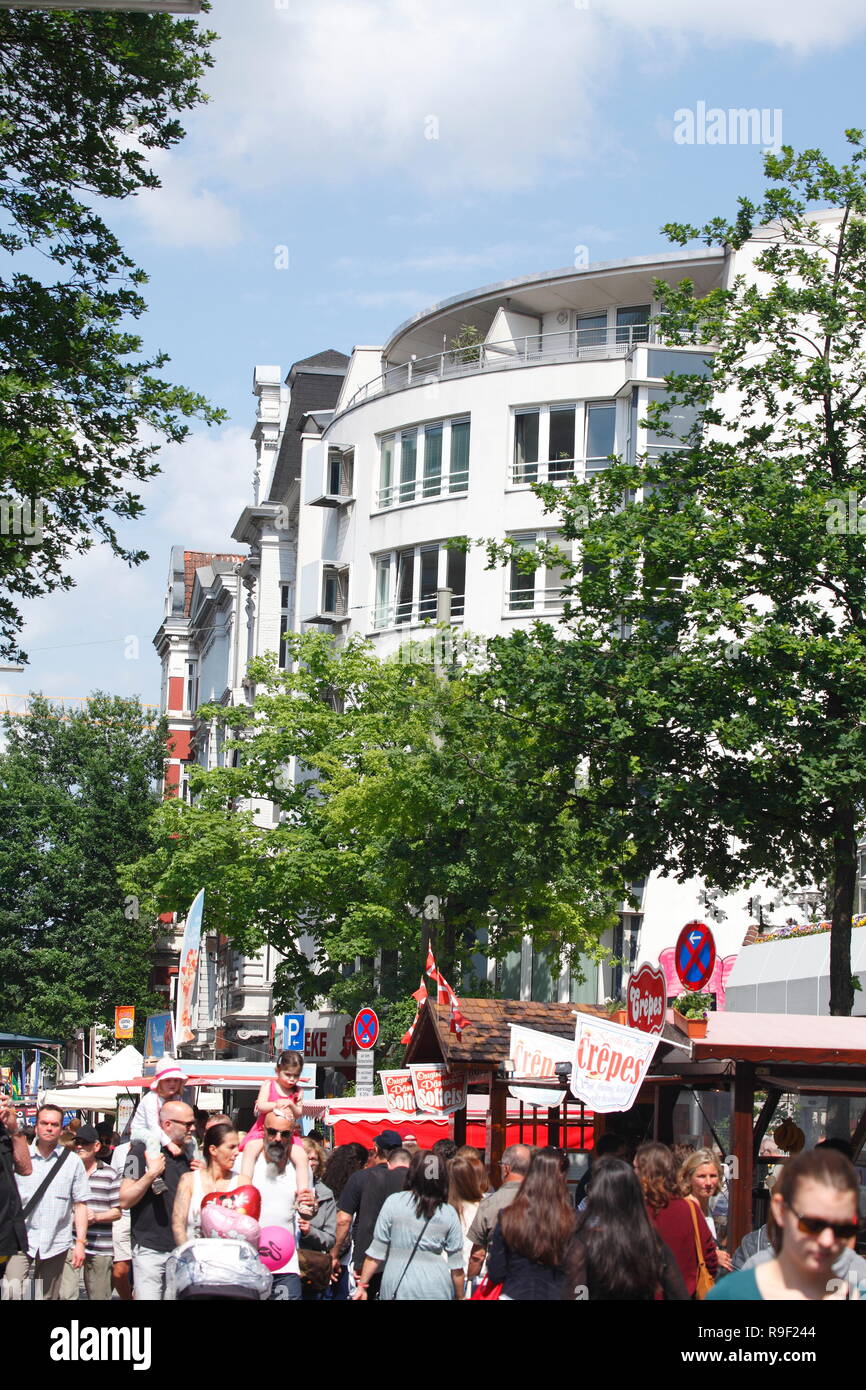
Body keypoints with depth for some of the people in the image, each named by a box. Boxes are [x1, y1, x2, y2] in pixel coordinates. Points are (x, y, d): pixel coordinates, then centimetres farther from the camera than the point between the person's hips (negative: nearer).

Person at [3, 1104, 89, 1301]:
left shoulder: (72, 1161, 6)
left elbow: (80, 1204, 5)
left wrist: (80, 1242, -1)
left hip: (56, 1246, 1)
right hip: (21, 1243, -1)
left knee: (50, 1296, 5)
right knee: (13, 1294, -15)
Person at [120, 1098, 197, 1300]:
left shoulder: (186, 1156, 13)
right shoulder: (143, 1150, -6)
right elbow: (125, 1200, -12)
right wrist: (151, 1174, -22)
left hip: (181, 1248, 6)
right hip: (150, 1249, -6)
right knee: (148, 1296, -8)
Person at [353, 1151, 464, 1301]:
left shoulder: (393, 1202, -5)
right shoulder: (449, 1214, -1)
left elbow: (376, 1251, -4)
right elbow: (456, 1266, 2)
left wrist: (362, 1284, 5)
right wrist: (460, 1296, 14)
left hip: (396, 1289, -1)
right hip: (437, 1292, 1)